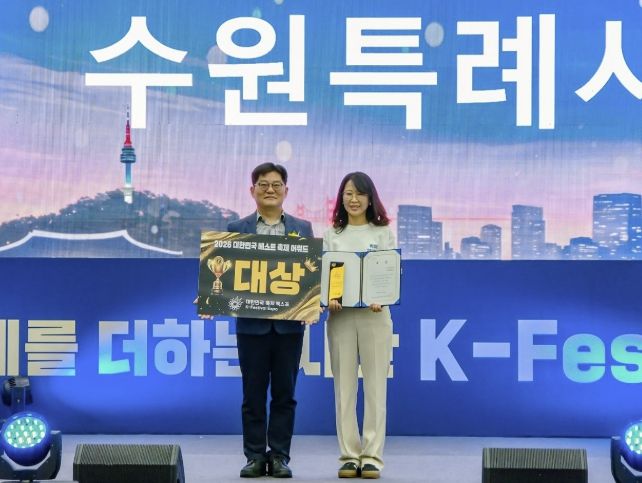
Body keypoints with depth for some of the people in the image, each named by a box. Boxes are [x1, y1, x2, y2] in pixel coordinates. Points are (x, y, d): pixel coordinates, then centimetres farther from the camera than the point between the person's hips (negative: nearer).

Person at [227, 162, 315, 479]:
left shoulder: (302, 229, 9)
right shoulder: (237, 229, 7)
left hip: (288, 324, 0)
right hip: (251, 324, 0)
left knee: (284, 394, 4)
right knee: (253, 394, 4)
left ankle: (279, 456, 11)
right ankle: (255, 456, 11)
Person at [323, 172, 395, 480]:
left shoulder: (383, 233, 7)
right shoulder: (331, 235, 10)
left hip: (374, 313, -1)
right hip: (341, 314, 1)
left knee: (375, 386, -2)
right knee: (344, 387, 1)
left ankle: (372, 456, 1)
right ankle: (349, 456, 6)